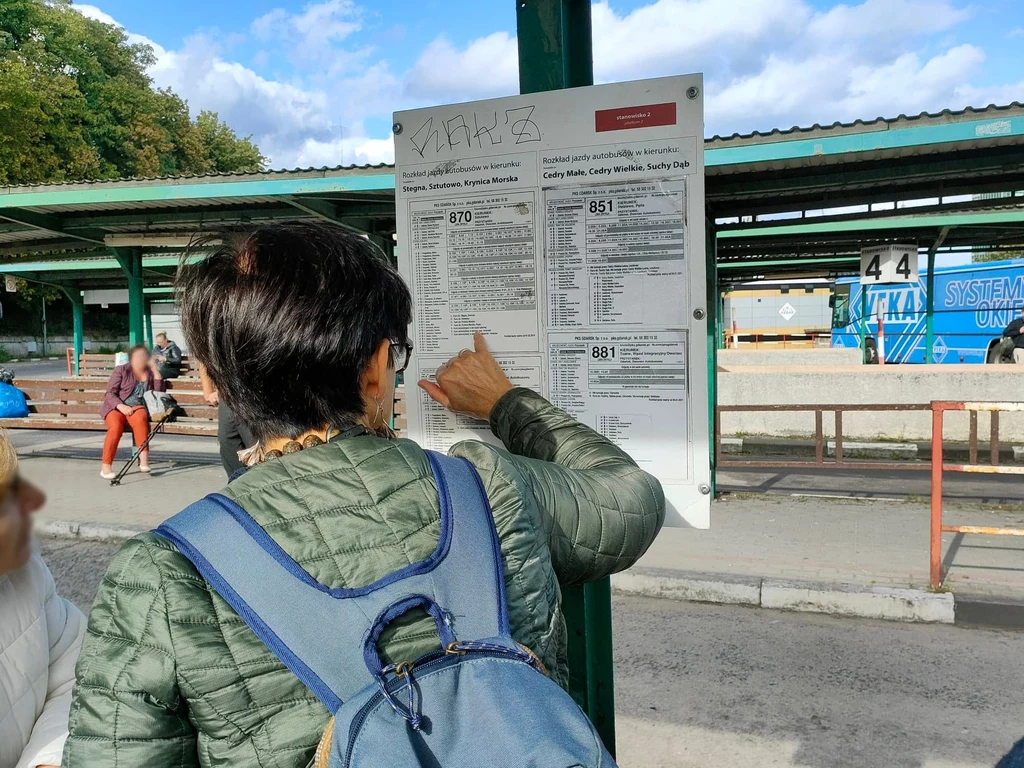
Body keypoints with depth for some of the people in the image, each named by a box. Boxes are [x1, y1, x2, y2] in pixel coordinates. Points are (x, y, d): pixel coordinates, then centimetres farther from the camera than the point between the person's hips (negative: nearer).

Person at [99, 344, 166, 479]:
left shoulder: (150, 373, 16)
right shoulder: (121, 370, 6)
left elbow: (160, 391, 2)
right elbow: (110, 393, 0)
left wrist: (155, 369, -1)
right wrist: (121, 406, -19)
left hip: (137, 407, 1)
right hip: (116, 407, -1)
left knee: (140, 418, -36)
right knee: (116, 427, -35)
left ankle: (144, 461, -40)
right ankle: (106, 467, -29)